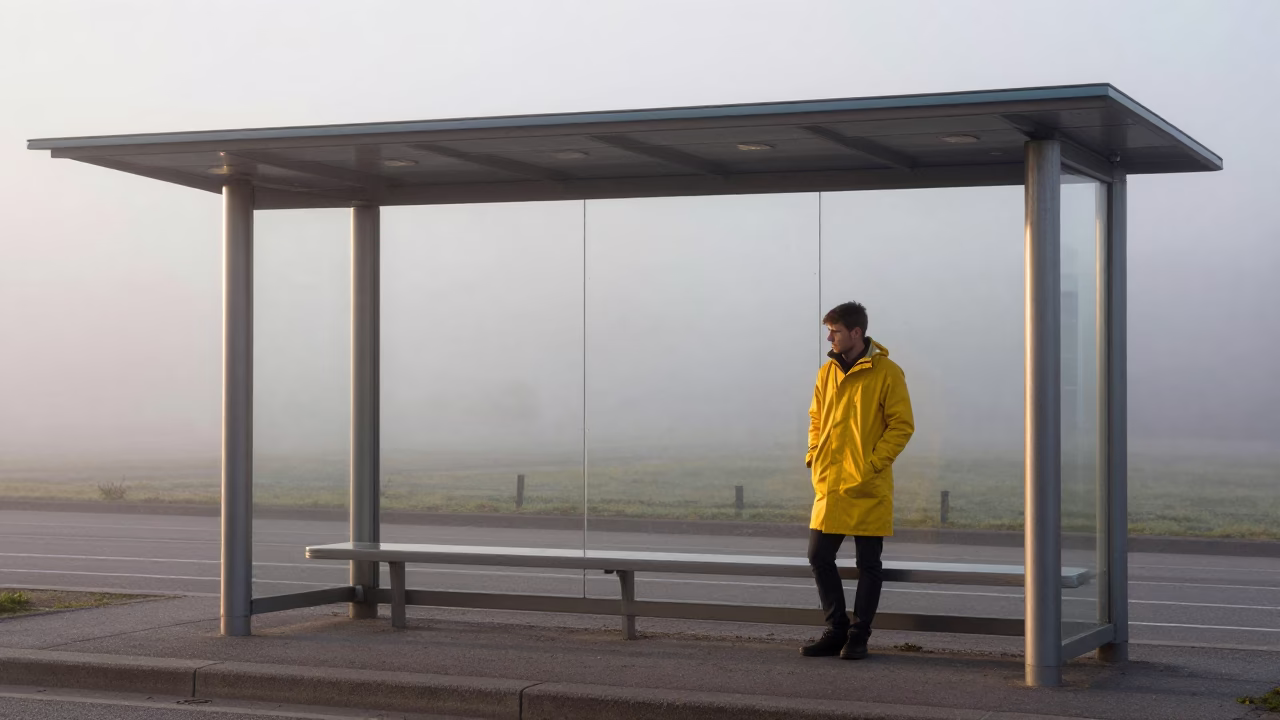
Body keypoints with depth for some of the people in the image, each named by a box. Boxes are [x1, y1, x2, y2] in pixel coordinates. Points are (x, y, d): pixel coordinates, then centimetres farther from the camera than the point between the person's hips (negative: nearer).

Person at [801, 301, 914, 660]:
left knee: (868, 564, 3)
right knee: (819, 556, 5)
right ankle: (837, 630, 17)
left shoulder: (886, 372, -7)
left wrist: (873, 464, -15)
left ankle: (858, 637, 11)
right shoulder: (827, 373, 9)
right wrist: (813, 456, 5)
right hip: (829, 484, 6)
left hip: (869, 488, -6)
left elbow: (902, 424, -8)